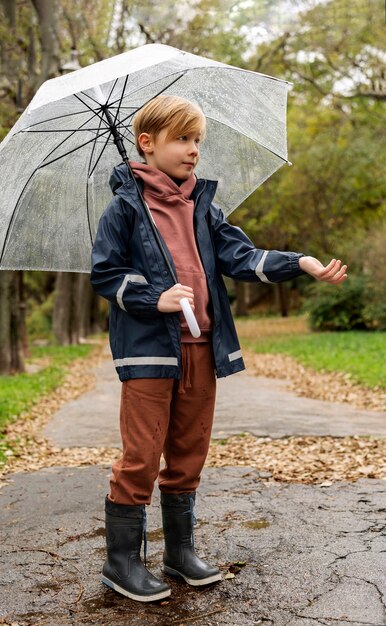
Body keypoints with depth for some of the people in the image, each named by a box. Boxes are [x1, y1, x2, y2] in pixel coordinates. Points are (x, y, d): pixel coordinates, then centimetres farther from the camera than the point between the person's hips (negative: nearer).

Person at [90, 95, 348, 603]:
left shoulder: (203, 206, 13)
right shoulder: (126, 205, -1)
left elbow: (240, 257, 5)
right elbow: (104, 273, -4)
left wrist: (301, 264, -8)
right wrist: (155, 299, -18)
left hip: (201, 348, 6)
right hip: (149, 348, -5)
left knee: (189, 453, 13)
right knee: (141, 455, -2)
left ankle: (180, 551, 27)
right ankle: (121, 560, 13)